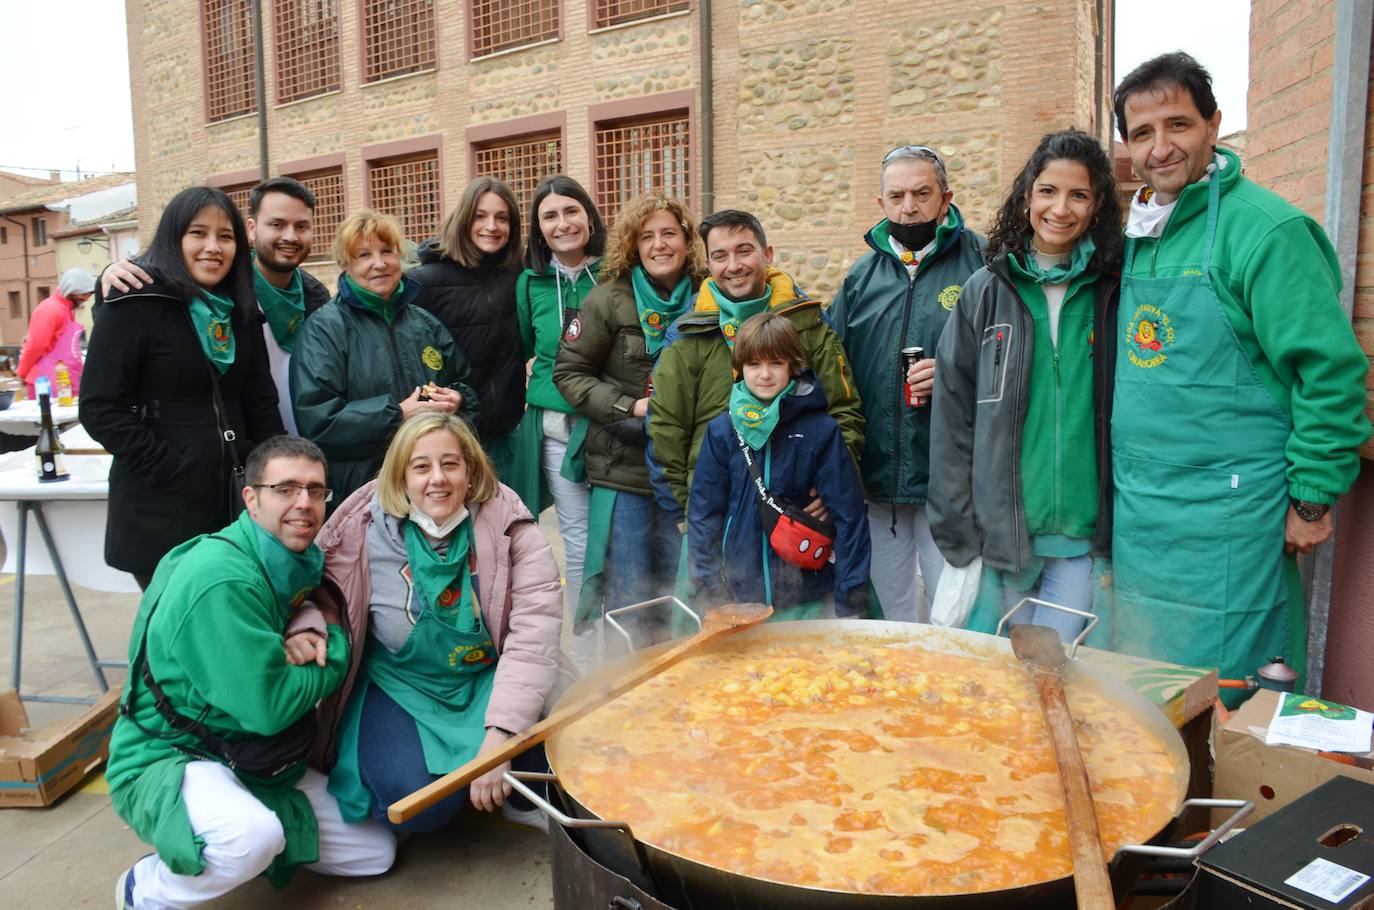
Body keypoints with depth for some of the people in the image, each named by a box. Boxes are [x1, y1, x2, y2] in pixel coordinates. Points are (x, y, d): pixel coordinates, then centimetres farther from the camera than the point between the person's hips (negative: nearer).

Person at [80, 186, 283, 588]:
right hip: (161, 513, -5)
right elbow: (100, 409, -11)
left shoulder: (238, 311, 11)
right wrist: (169, 468, -17)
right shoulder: (135, 304, -7)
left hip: (236, 503, 6)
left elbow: (262, 403, 14)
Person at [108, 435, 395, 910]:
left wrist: (317, 624, -13)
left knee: (377, 852, 7)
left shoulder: (294, 563, 0)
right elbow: (267, 707, -27)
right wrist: (334, 647, -11)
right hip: (165, 758, -8)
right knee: (253, 835, -39)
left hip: (251, 760, 8)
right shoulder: (221, 578, -27)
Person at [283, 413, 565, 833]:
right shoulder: (366, 529, -13)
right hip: (399, 688, 0)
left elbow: (533, 633, -22)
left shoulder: (509, 526, -16)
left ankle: (524, 800, 8)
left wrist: (497, 738, -30)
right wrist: (307, 628, -20)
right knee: (418, 805, -24)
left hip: (486, 681, 1)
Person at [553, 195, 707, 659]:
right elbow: (569, 372, -4)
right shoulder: (610, 299, -5)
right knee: (627, 596, 3)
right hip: (622, 466, -3)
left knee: (677, 594, 13)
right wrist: (630, 406, -14)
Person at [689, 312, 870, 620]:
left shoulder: (821, 430, -5)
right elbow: (703, 513, 4)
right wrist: (707, 593, -1)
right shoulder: (721, 430, 0)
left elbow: (849, 514, -3)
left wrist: (852, 601, -5)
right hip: (738, 598, 1)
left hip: (807, 601, -1)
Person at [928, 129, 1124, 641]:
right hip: (1003, 525, 0)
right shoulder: (987, 291, 2)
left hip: (1084, 529, 0)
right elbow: (952, 410, 0)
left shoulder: (1112, 292, 3)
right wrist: (958, 531, -4)